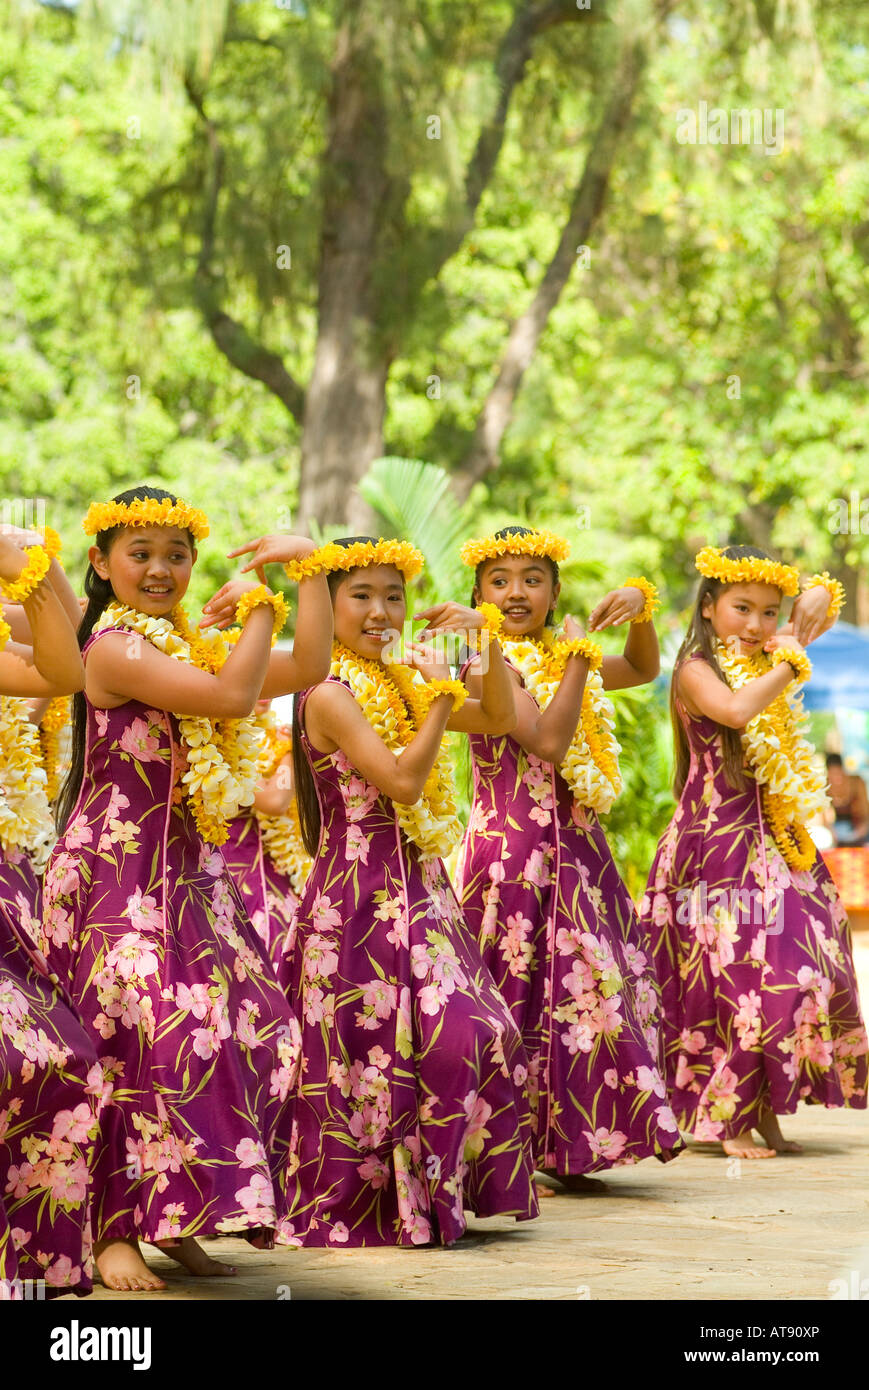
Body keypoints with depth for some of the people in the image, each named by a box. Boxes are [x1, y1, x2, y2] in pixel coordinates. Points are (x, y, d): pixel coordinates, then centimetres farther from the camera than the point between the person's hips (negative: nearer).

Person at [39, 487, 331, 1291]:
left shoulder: (192, 646, 16)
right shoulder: (114, 647, -11)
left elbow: (309, 666, 13)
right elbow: (231, 696, -22)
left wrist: (312, 571, 9)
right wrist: (262, 609, -8)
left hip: (190, 876, 8)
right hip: (116, 875, -8)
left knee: (258, 1035, 3)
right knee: (145, 1036, -17)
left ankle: (176, 1221, 13)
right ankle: (114, 1232, -10)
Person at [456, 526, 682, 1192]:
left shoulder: (561, 658, 13)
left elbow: (644, 669, 28)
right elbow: (547, 741, -23)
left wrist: (640, 606, 11)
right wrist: (580, 657, -16)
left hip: (577, 844, 8)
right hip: (516, 849, -8)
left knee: (583, 990, 9)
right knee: (521, 989, -5)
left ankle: (564, 1154, 18)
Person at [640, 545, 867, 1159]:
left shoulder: (765, 661, 12)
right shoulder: (697, 668, -8)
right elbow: (737, 710, -30)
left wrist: (798, 625, 3)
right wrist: (788, 665, -16)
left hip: (775, 840, 7)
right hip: (718, 843, -7)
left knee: (802, 971, 4)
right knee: (734, 976, -9)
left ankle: (763, 1111, 13)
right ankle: (724, 1118, 2)